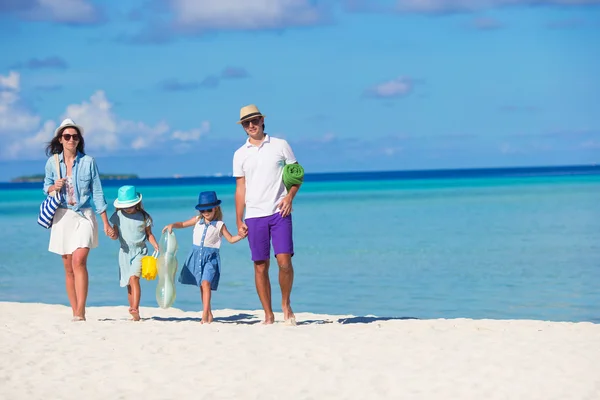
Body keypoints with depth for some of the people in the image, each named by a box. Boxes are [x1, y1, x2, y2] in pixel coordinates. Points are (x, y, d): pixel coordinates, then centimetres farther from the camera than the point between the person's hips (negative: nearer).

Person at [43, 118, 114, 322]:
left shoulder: (88, 162, -2)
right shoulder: (52, 162, 4)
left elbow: (97, 193, 2)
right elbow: (46, 187, 16)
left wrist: (106, 223, 1)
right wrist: (54, 187, -9)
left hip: (84, 216, -3)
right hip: (62, 217, 3)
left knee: (79, 261, -19)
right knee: (69, 268, 6)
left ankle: (81, 312, -24)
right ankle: (75, 313, 11)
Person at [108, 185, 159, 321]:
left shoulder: (143, 217, -1)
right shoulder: (118, 216, 3)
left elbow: (149, 234, 7)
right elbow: (116, 235, 7)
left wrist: (155, 245, -8)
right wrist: (113, 235, -16)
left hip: (139, 251, -3)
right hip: (125, 252, 3)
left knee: (133, 278, -23)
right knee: (128, 284, 6)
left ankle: (135, 309, -33)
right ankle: (135, 314, 13)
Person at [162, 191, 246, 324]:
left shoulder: (219, 225, -1)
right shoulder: (197, 220, 7)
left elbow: (231, 239, 3)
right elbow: (182, 224, 16)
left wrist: (241, 236, -14)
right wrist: (172, 225, -2)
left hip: (210, 257, -4)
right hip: (197, 255, 4)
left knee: (206, 283, -20)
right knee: (201, 285, 8)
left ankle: (205, 314, -23)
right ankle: (209, 314, 18)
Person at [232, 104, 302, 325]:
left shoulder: (280, 145, 5)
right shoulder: (240, 154, 10)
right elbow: (240, 188, 12)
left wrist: (289, 196, -9)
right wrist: (239, 220, 7)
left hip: (279, 212, -2)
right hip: (254, 216, 2)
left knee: (284, 261, -13)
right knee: (260, 266, 1)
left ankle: (286, 303, 10)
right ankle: (268, 315, 7)